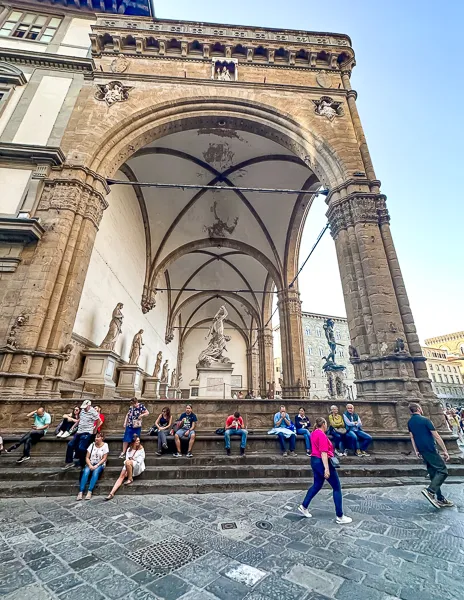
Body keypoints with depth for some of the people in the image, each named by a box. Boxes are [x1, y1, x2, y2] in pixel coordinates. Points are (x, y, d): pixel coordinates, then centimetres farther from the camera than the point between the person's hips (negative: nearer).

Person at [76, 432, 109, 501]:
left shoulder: (105, 445, -2)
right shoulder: (92, 445, 6)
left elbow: (104, 458, -5)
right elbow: (87, 457, 3)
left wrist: (96, 465, -17)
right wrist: (90, 465, -14)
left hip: (100, 464, -2)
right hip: (90, 463, 3)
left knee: (95, 471, -33)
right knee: (85, 472, -28)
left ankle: (90, 492, -36)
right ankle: (81, 492, -31)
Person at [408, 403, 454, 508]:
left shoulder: (410, 422, 8)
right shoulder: (425, 420, -13)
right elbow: (436, 436, -11)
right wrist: (445, 451, -4)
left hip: (422, 451, 7)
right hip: (431, 450, -7)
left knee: (434, 474, 14)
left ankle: (440, 499, 16)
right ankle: (430, 491, -14)